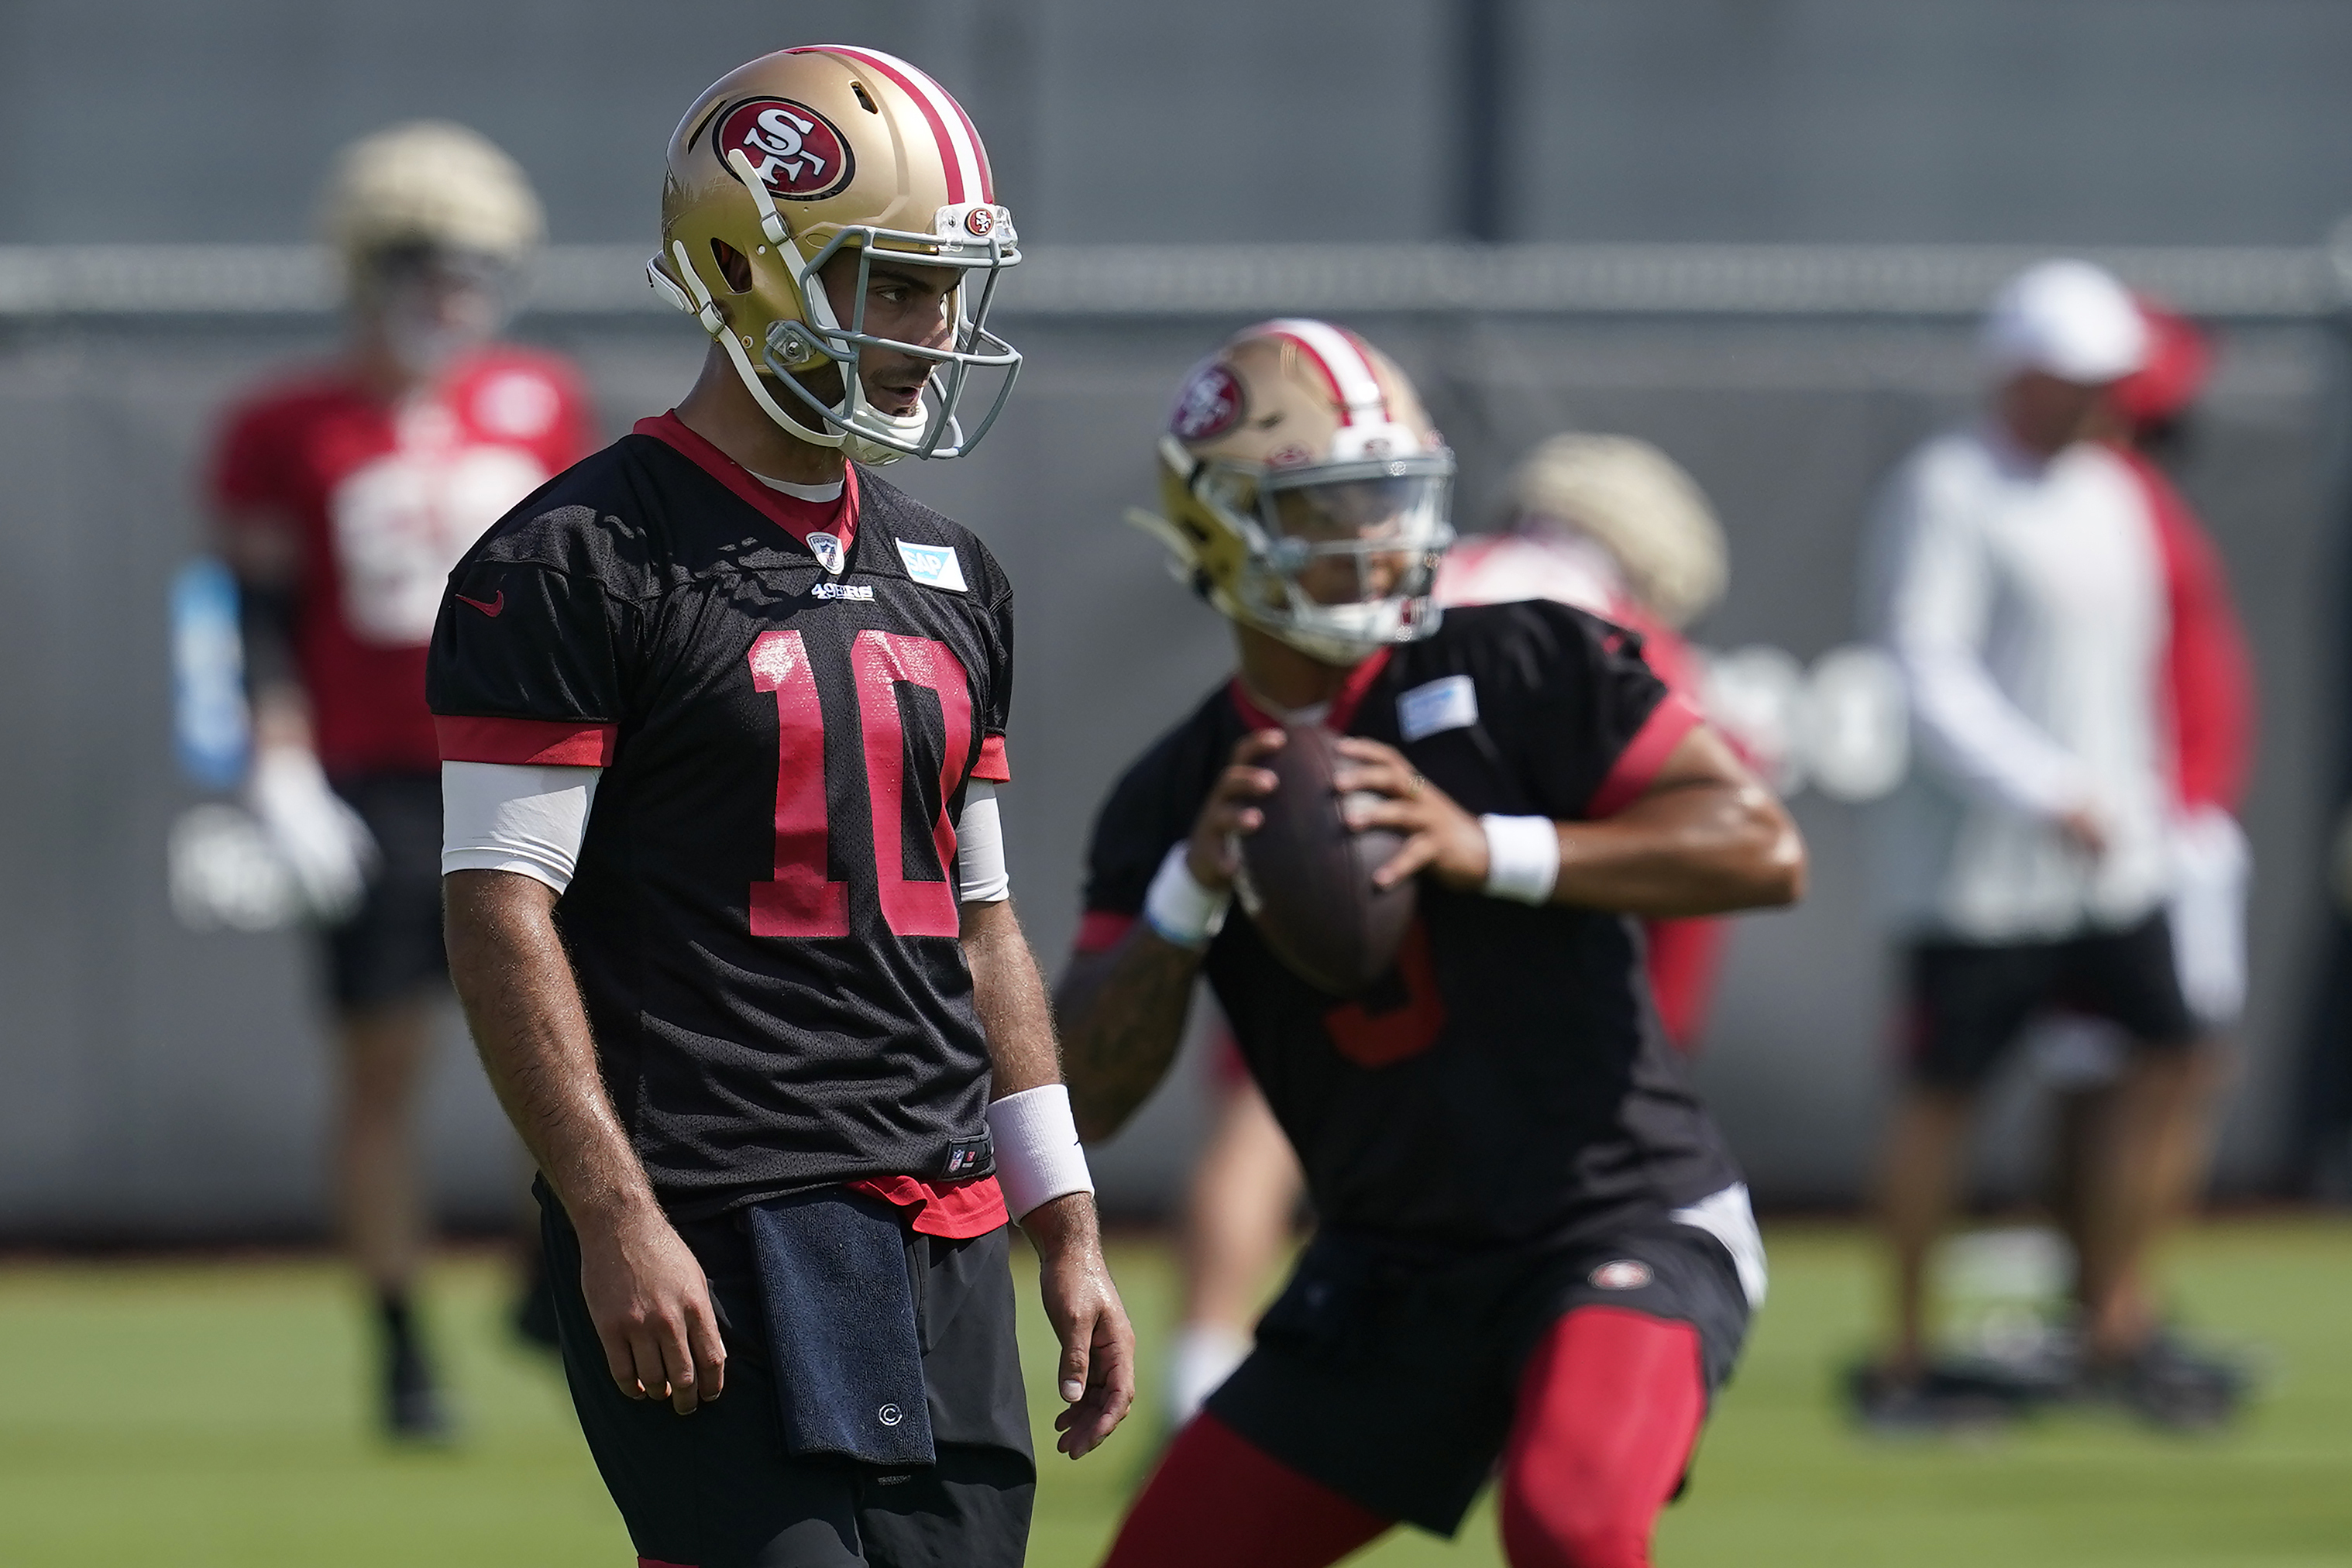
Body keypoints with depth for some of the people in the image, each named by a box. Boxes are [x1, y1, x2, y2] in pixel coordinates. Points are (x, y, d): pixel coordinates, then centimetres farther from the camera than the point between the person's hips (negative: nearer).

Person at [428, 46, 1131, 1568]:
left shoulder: (947, 576, 17)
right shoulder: (580, 562, -7)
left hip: (942, 1228, 7)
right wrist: (616, 1218, -18)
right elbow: (502, 914, -11)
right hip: (713, 1241, -7)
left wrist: (1068, 1231, 16)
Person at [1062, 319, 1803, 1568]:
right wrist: (1192, 891, -21)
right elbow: (1085, 1092, -5)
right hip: (1388, 1276, 5)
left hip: (1622, 1225, -5)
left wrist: (1489, 849, -25)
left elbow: (1763, 849, -16)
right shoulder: (1173, 799, 2)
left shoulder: (1520, 669, -8)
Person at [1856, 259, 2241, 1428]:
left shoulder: (2108, 495, 15)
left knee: (2168, 1054, 3)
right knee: (1943, 1092, -3)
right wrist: (2045, 794, -27)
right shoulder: (1945, 492, -10)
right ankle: (1901, 1360, 4)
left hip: (2109, 850, 8)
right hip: (1977, 857, -8)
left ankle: (2110, 1324, 13)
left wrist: (2137, 796, 16)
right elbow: (1927, 674, -19)